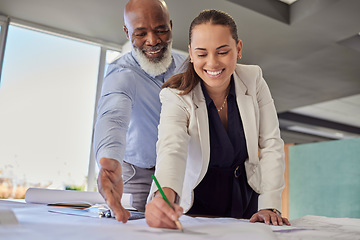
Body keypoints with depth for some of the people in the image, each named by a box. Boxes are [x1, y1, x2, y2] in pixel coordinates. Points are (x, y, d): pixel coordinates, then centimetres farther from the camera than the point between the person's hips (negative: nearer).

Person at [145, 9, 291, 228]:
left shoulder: (253, 80, -9)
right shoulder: (177, 97, -18)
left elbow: (271, 145, -7)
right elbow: (172, 149, -34)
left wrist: (270, 206, -15)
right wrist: (164, 196, -55)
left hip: (246, 199, 2)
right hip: (196, 205, -1)